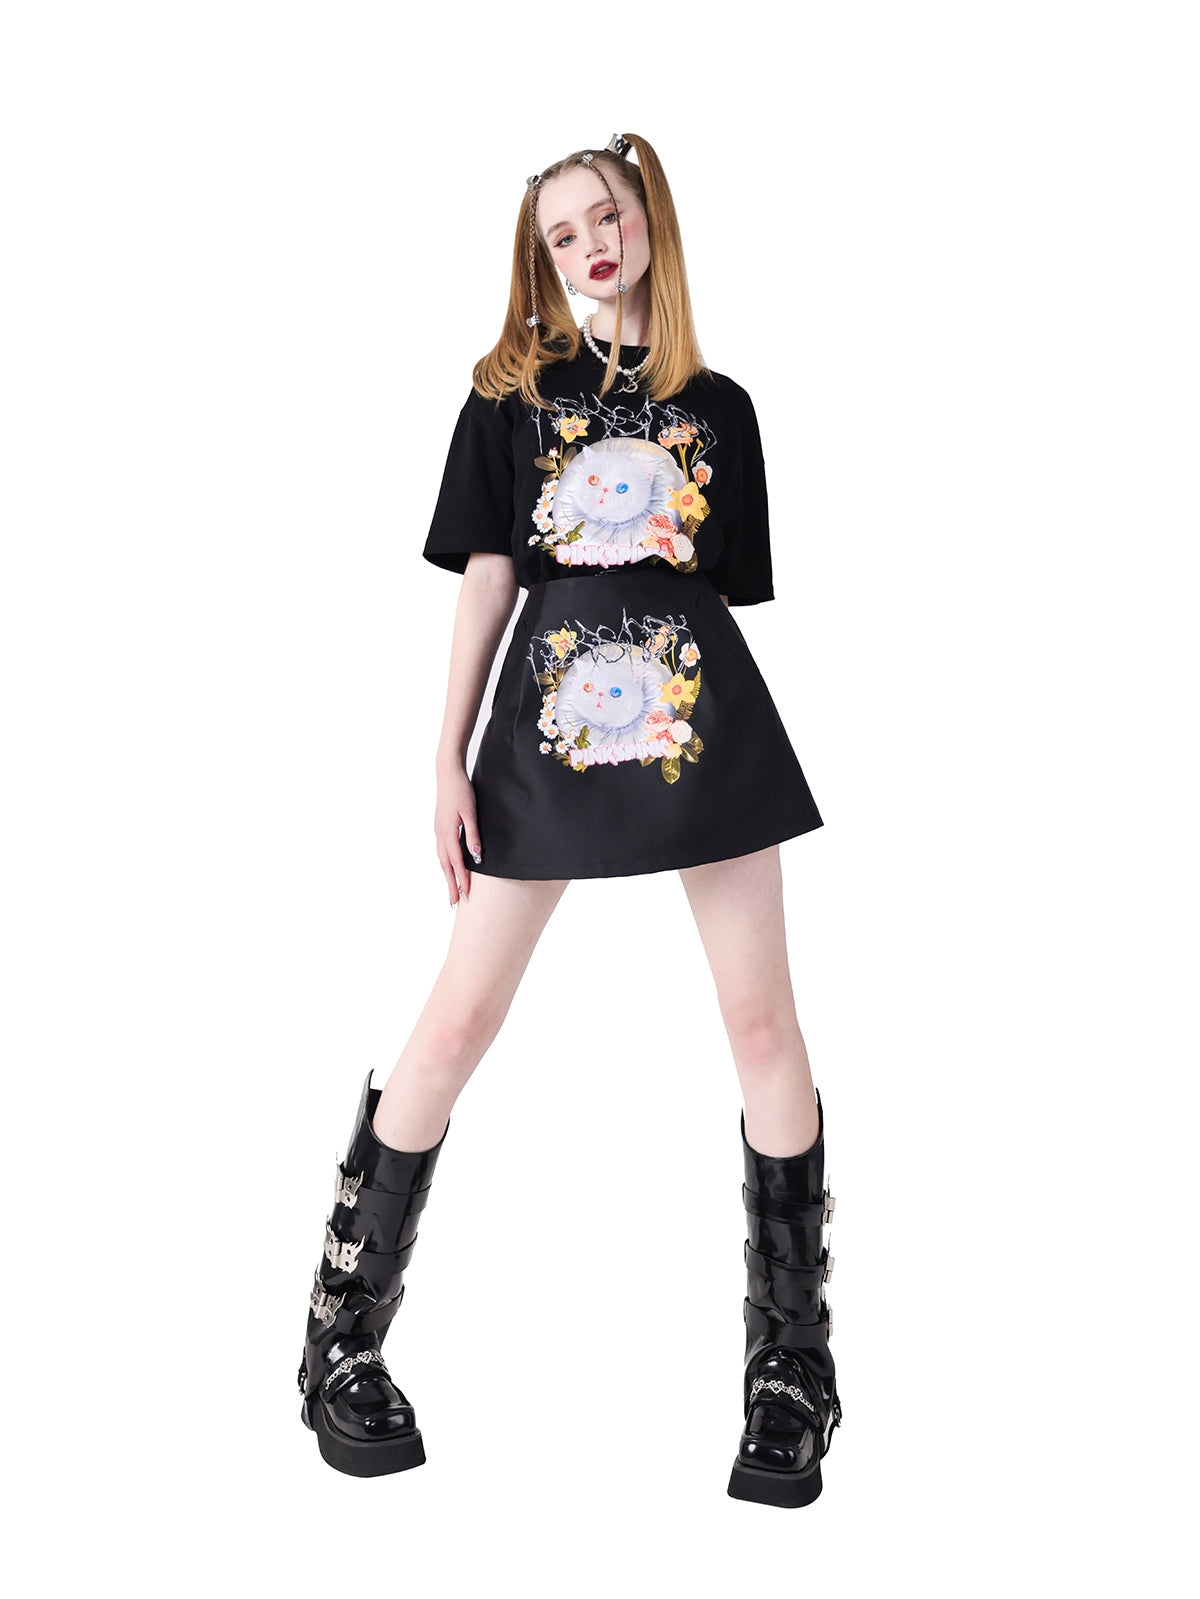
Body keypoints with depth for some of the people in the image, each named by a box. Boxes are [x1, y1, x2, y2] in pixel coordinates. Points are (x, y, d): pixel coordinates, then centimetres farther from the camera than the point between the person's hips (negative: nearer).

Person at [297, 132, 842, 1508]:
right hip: (549, 715, -1)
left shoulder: (718, 406, 14)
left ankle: (792, 1366, 13)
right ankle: (340, 1344, 13)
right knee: (457, 1022, -1)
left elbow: (734, 588, 14)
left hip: (705, 712, 2)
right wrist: (449, 759, -1)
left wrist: (719, 726, 12)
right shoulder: (513, 387, 10)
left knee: (761, 1020, 0)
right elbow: (488, 575, 4)